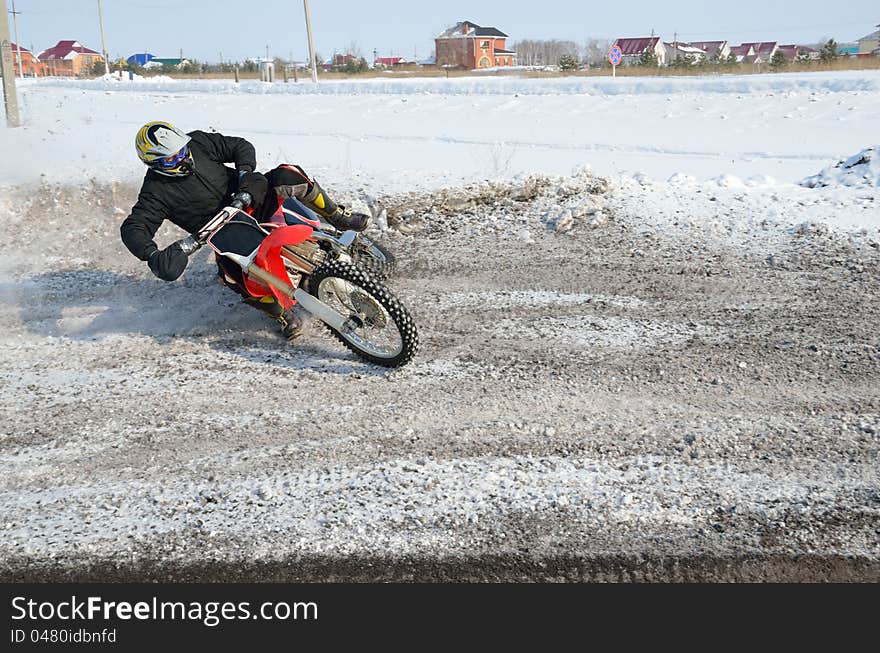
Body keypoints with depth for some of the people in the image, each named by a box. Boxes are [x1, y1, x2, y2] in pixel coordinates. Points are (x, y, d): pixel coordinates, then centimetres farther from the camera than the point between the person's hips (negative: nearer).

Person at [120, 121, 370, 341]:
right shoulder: (156, 191, -14)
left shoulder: (197, 142, -4)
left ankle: (338, 218, -3)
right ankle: (284, 313, -10)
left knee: (288, 175, -22)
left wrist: (246, 171, -17)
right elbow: (133, 227, -21)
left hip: (252, 199, 3)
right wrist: (153, 256, -40)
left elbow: (241, 146, 4)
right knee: (234, 275, -33)